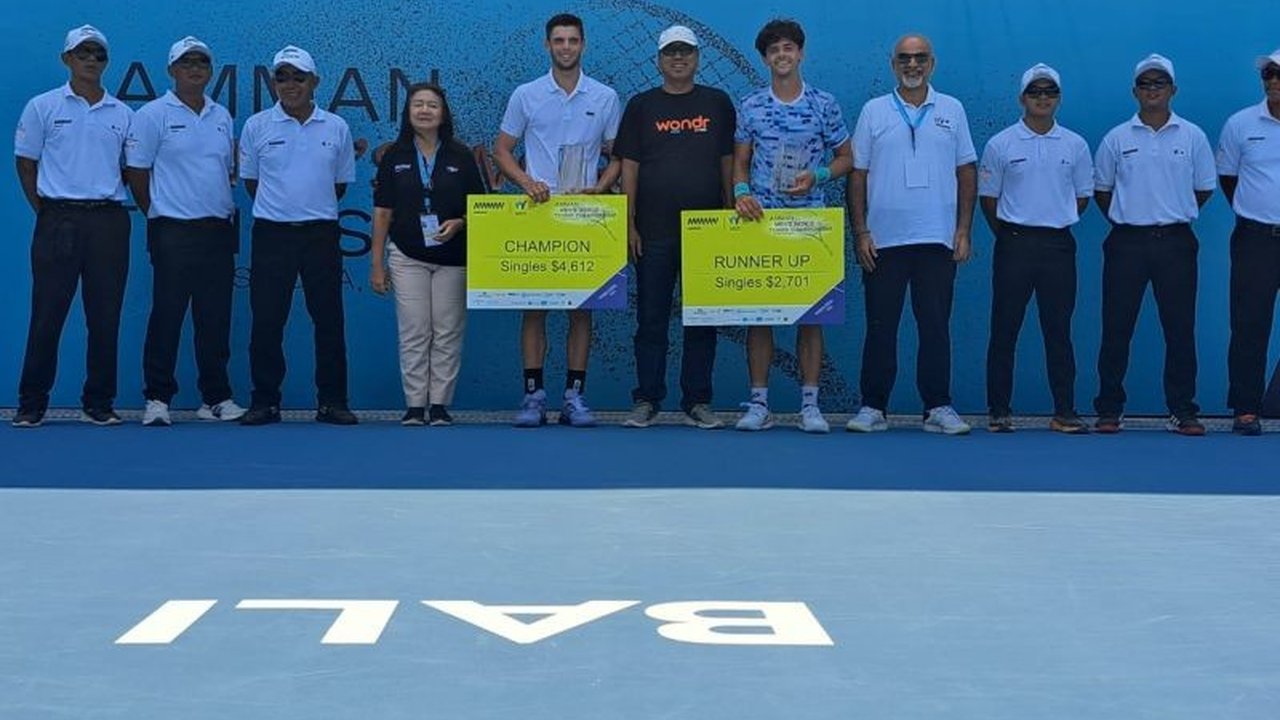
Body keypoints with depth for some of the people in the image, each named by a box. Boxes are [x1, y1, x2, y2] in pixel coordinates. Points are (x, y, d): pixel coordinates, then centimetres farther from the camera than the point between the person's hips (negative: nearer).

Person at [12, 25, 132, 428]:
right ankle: (31, 405, 7)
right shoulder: (42, 107, 4)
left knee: (105, 318, 4)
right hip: (58, 220, -2)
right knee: (47, 315, -1)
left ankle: (99, 405, 13)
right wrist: (45, 212, 4)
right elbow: (26, 164, 7)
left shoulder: (123, 114, 10)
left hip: (109, 222, 2)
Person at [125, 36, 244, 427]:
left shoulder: (222, 117, 14)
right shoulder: (153, 115, -3)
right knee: (167, 316, -4)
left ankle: (216, 397, 16)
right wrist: (158, 213, 1)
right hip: (173, 231, -5)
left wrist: (225, 208, 11)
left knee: (215, 319, 8)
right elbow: (137, 172, -2)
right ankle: (157, 399, 3)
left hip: (218, 230, 5)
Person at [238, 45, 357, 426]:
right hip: (272, 234, -1)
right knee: (266, 321, 1)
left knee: (329, 320, 3)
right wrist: (281, 209, 11)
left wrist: (314, 209, 13)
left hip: (321, 233, 1)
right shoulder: (257, 127, 1)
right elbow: (250, 180, 11)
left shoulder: (336, 128, 4)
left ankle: (332, 401, 11)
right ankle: (264, 401, 10)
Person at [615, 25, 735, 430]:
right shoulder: (642, 106, 6)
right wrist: (630, 224, -3)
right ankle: (646, 401, 9)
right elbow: (629, 167, 4)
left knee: (702, 321, 4)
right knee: (651, 320, 3)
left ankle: (697, 403, 11)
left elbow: (728, 163, 8)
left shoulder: (717, 104, 8)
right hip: (654, 232, 0)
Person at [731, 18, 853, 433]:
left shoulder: (824, 105, 4)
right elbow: (739, 161, 12)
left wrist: (816, 176, -8)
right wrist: (741, 191, -8)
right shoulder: (750, 107, 7)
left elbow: (846, 158, 9)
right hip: (759, 220, 1)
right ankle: (758, 403, 6)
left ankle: (810, 404, 5)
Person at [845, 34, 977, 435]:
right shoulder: (873, 112, 7)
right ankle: (873, 407, 9)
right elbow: (857, 175, 6)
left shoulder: (952, 111, 9)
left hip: (937, 239, 0)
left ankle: (938, 407, 9)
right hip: (883, 240, 0)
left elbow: (967, 173, 9)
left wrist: (964, 231, 1)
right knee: (880, 326, 3)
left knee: (935, 325, 3)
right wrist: (860, 233, -1)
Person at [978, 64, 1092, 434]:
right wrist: (1008, 234, 8)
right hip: (1014, 245, -1)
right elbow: (987, 197, 7)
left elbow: (1082, 196, 15)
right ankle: (999, 411, 6)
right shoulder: (1001, 144, 1)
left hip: (1058, 245, 2)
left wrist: (1056, 223, 11)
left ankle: (1064, 412, 9)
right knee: (1004, 330, 0)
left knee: (1058, 331, 5)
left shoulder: (1075, 145, 7)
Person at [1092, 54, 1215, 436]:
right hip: (1127, 242, 0)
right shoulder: (1116, 138, 5)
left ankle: (1183, 411, 9)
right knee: (1116, 329, 1)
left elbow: (1204, 189, 13)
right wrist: (1126, 218, 9)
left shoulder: (1193, 137, 5)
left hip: (1176, 242, 0)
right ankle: (1109, 410, 9)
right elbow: (1101, 190, 14)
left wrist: (1173, 215, 10)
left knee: (1180, 329, 2)